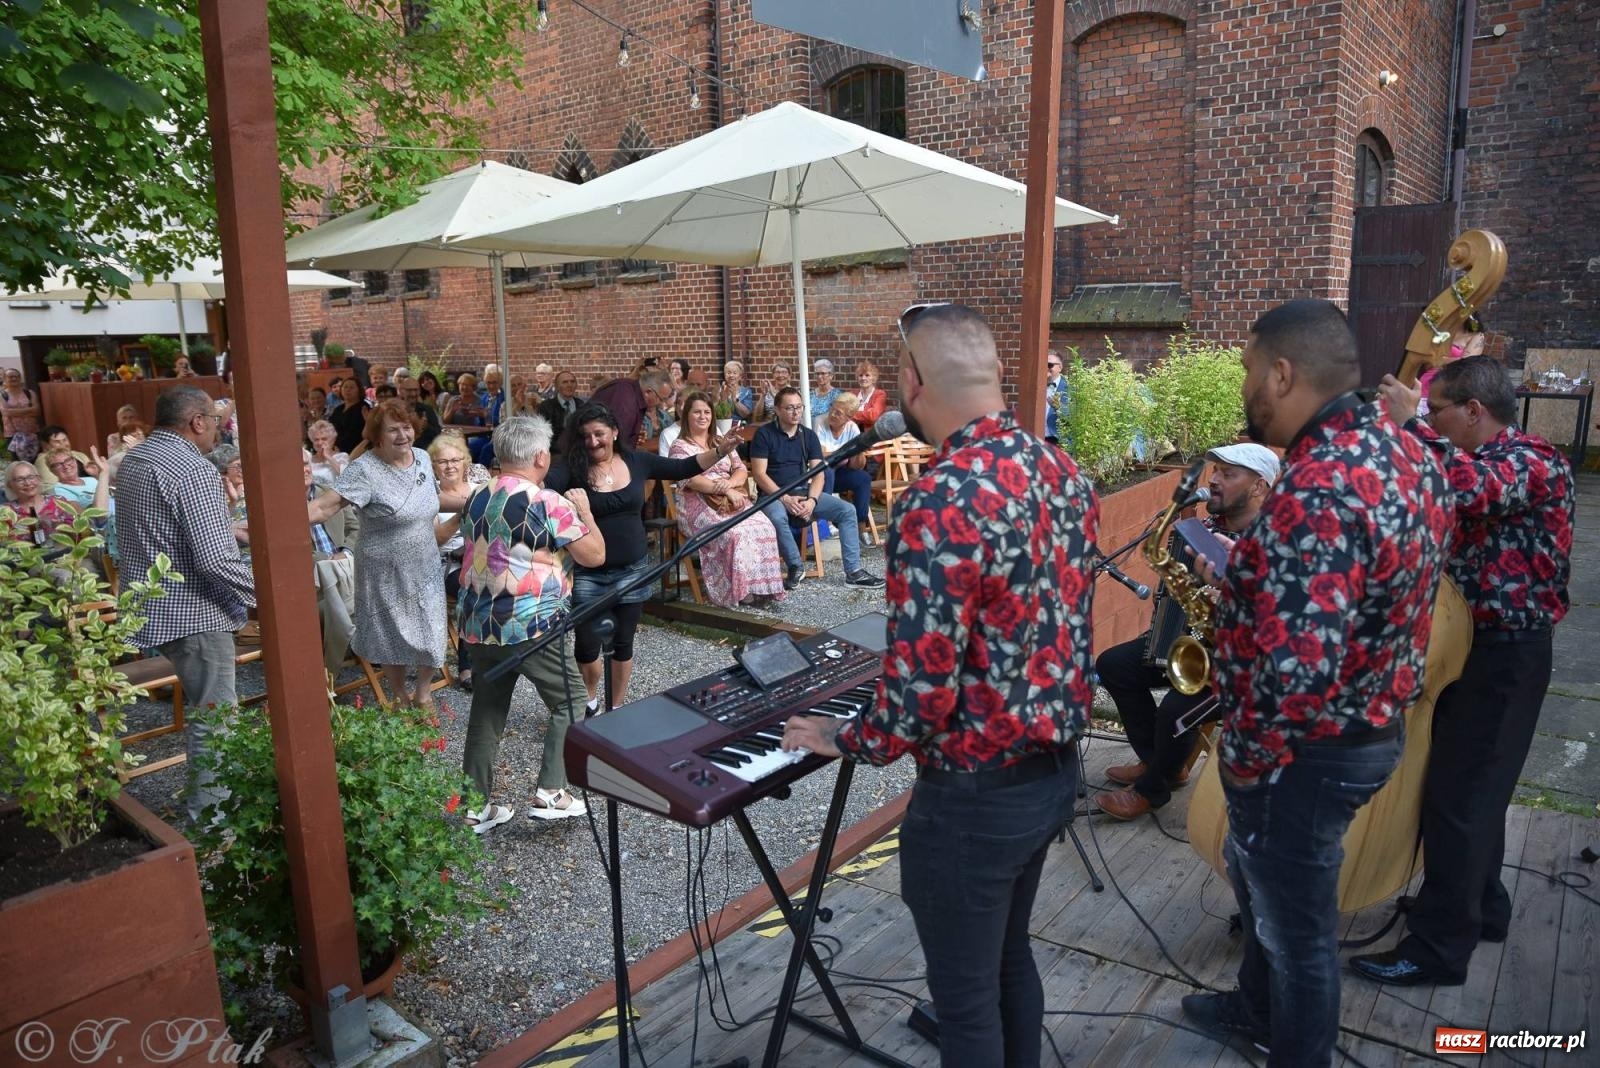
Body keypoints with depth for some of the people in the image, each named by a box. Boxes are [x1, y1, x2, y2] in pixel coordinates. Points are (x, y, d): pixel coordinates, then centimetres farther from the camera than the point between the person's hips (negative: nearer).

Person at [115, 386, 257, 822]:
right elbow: (215, 559, -26)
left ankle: (204, 794, 33)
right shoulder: (193, 471, -21)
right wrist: (264, 590, -11)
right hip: (193, 611, -10)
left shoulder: (132, 459, 10)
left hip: (152, 603, 10)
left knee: (202, 705, 22)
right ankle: (207, 813, 7)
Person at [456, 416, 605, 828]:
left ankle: (477, 807, 21)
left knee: (485, 713, 14)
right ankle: (550, 794, 7)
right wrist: (584, 510, 5)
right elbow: (595, 555, -10)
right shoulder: (549, 503, -13)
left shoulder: (476, 499, 8)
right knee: (569, 703, 10)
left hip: (477, 624, 7)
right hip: (532, 626, -6)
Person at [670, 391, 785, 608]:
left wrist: (728, 484, -12)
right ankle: (742, 591, -23)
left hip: (732, 501, 5)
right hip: (699, 505, -5)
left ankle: (762, 586, -19)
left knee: (763, 528, -23)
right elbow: (691, 479, -12)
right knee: (733, 534, -33)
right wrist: (726, 491, -20)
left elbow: (741, 471, 12)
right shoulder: (680, 446, 3)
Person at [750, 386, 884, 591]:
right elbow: (759, 474, -11)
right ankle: (796, 567, -15)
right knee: (777, 517, -39)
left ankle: (854, 571, -8)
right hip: (774, 494, -5)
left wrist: (812, 500, -17)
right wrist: (785, 499, -21)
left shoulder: (809, 435, 8)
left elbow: (818, 473, 2)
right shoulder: (764, 433, -5)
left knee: (847, 510, -12)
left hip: (804, 491, 5)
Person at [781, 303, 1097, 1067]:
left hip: (976, 793, -8)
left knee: (964, 995, 14)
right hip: (1055, 766, 9)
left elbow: (922, 696, -25)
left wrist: (846, 741, -7)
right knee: (1009, 957, 28)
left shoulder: (943, 500, -27)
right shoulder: (1063, 472, 0)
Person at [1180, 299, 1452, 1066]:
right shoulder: (1405, 452, 2)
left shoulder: (1317, 489, -31)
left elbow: (1298, 670, -34)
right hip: (1368, 724, 10)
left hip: (1308, 750, -10)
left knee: (1295, 924, 13)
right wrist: (1242, 574, 10)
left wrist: (1244, 758, -19)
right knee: (1257, 877, 29)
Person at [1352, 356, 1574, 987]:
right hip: (1471, 641, 9)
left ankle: (1441, 947, 8)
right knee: (1469, 785, 19)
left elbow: (1470, 488, -39)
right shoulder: (1484, 462, 13)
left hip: (1504, 653, -9)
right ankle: (1480, 905, 36)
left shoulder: (1534, 461, -18)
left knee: (1459, 793, -3)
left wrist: (1412, 424, -29)